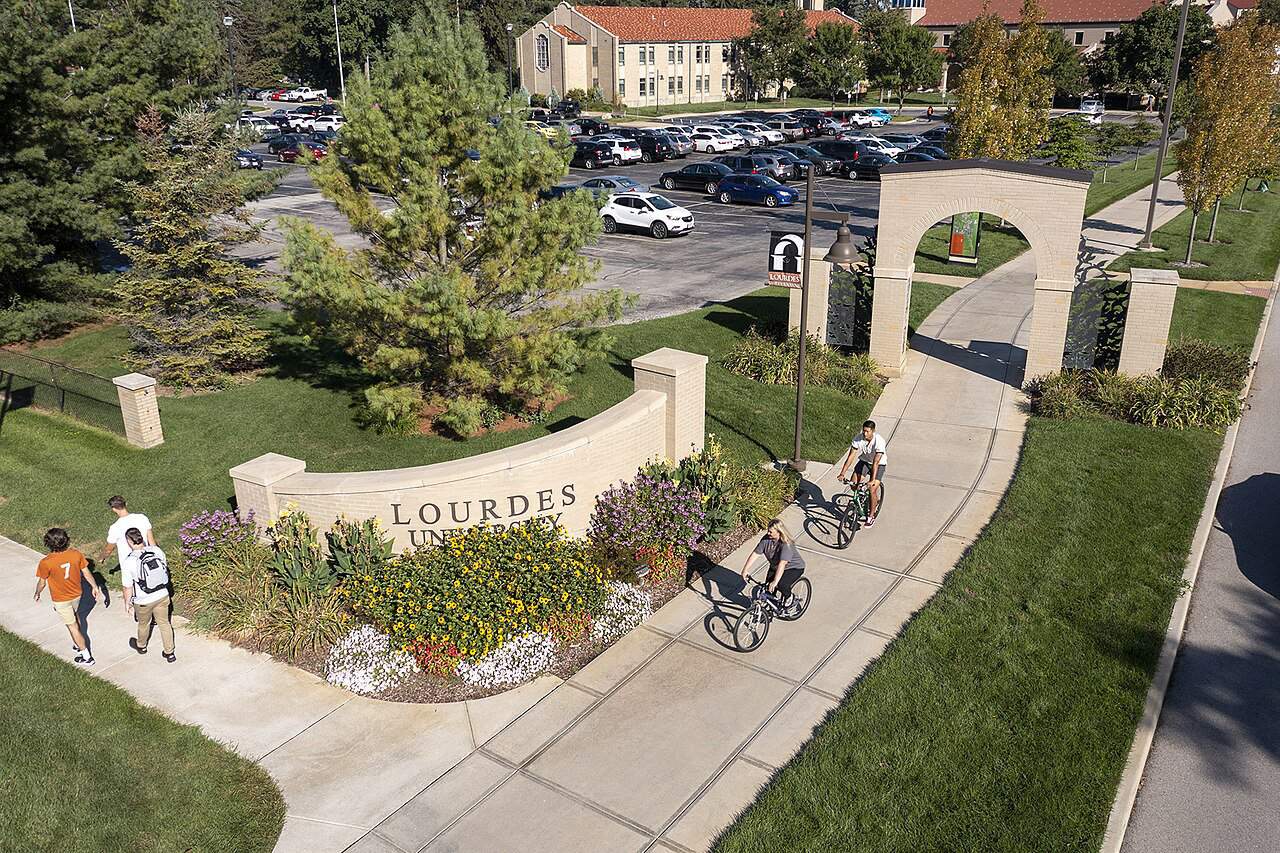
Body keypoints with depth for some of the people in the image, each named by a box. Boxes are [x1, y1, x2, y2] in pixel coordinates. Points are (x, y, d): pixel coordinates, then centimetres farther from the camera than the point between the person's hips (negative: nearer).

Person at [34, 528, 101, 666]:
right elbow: (86, 573, -5)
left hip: (61, 599, -4)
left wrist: (37, 594, 9)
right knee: (75, 616, 31)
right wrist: (95, 587, 9)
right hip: (76, 594, 4)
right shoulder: (76, 554, -18)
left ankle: (87, 657, 16)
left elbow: (42, 583, -12)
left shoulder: (46, 563, -28)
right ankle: (78, 644, 48)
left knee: (72, 626, 8)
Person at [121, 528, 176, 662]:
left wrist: (127, 603, 3)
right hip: (162, 596, 3)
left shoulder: (128, 562, -26)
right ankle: (169, 653, 29)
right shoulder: (157, 550, -15)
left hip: (143, 602, -3)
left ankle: (141, 646, 53)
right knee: (164, 623, 19)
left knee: (143, 624, 25)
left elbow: (128, 588, -15)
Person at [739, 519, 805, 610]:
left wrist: (775, 582, -52)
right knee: (768, 588, -9)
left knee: (782, 585, -29)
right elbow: (755, 554, -15)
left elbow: (782, 564, -43)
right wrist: (745, 570, -21)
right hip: (775, 567, 6)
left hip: (794, 567, -6)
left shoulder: (786, 544, -34)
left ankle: (789, 597, 4)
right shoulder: (766, 539, -17)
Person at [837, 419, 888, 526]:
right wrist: (842, 473, -25)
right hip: (864, 461, 4)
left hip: (879, 464, -4)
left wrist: (872, 480, -43)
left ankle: (871, 516, 5)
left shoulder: (879, 441, -33)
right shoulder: (858, 439, -22)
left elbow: (876, 462, -37)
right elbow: (850, 456, -20)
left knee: (872, 490, -15)